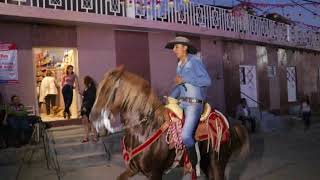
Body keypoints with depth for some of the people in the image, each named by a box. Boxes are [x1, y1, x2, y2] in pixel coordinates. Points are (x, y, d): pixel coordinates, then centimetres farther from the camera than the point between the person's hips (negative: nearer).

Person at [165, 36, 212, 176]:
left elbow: (207, 81, -17)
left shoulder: (195, 61, -8)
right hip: (181, 103, 9)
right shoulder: (180, 65, 15)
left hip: (194, 104, -9)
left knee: (185, 136, -21)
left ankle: (196, 164, 3)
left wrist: (185, 79, -18)